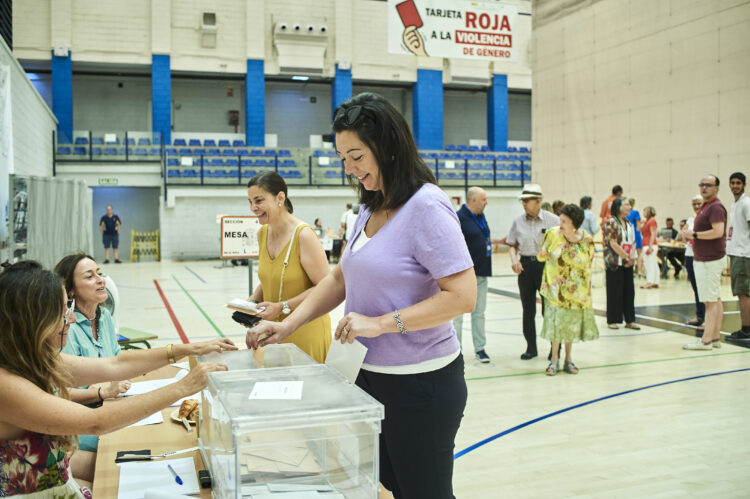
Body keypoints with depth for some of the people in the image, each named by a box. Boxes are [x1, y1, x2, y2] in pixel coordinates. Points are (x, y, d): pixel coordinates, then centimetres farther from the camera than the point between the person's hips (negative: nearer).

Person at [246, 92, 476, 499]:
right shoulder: (371, 208, 8)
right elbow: (341, 278, 14)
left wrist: (379, 323, -24)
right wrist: (288, 324, 4)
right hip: (372, 375, 8)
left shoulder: (426, 206, -18)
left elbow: (462, 296, -23)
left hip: (420, 385, -8)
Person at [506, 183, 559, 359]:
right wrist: (514, 258, -6)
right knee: (528, 309, 9)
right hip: (525, 265, 4)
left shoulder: (553, 220, -4)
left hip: (546, 265, -3)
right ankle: (531, 347, 21)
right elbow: (513, 244, 13)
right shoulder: (518, 221, 7)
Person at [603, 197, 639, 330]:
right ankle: (612, 320, 9)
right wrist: (627, 257, -13)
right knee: (614, 292, -1)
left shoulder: (629, 223, 13)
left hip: (627, 264, 7)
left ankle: (629, 320, 15)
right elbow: (613, 243, -16)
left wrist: (632, 257, -4)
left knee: (629, 291, 8)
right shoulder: (611, 222, -10)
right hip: (615, 263, -7)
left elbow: (633, 242, 13)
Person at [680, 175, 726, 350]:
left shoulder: (715, 207, -14)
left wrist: (694, 234, -18)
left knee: (711, 301, -8)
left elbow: (718, 231, -26)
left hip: (710, 260, -11)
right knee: (715, 299, 12)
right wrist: (690, 235, 9)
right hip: (702, 259, 11)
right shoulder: (705, 207, 17)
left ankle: (706, 340, -7)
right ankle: (715, 337, 17)